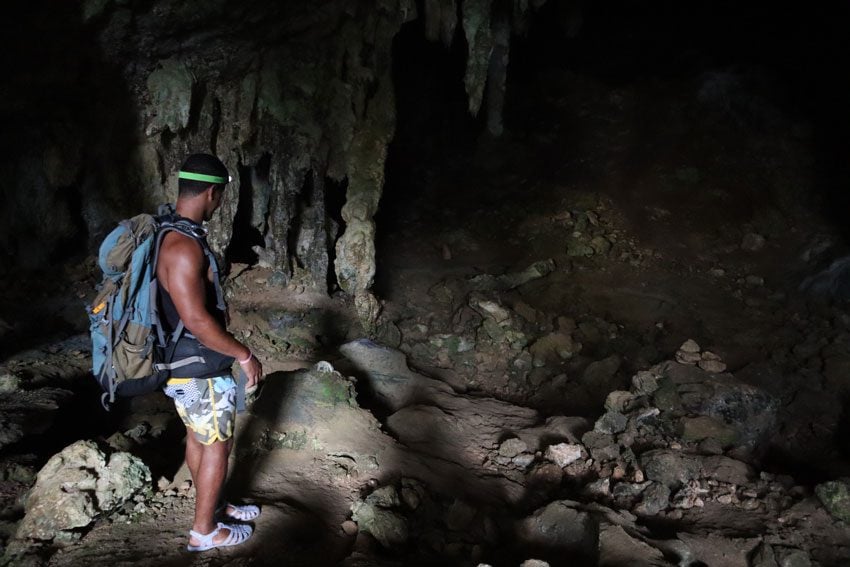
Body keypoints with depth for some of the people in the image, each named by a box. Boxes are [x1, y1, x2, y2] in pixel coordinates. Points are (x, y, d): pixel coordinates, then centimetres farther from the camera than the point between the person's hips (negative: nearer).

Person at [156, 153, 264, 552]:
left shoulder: (171, 234, 4)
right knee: (218, 445, 6)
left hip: (184, 362, 10)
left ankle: (214, 506, 40)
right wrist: (244, 355, -19)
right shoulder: (184, 247, -29)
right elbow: (197, 320, -30)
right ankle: (204, 531, 20)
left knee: (198, 437, 22)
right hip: (199, 370, -9)